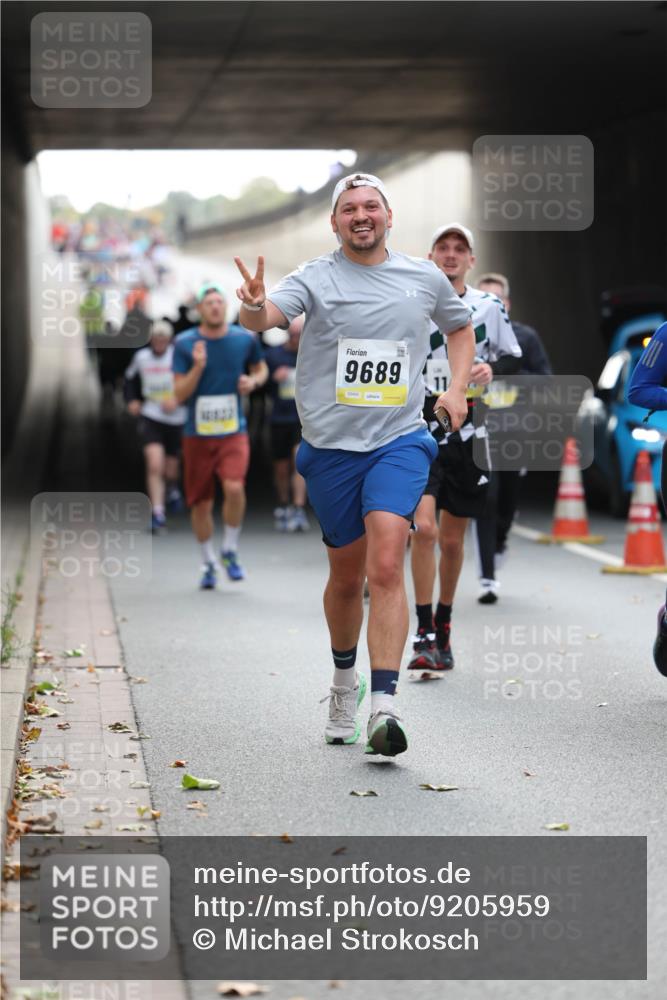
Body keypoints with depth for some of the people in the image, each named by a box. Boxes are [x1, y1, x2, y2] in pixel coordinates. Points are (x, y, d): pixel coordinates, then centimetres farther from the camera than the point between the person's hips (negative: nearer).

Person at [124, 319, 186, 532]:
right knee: (154, 465, -18)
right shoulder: (141, 357, 4)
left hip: (175, 418, 0)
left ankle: (172, 490, 48)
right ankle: (157, 513, -16)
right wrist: (132, 400, 6)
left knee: (171, 470, 11)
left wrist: (177, 399, -23)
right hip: (150, 417, 0)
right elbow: (130, 379, 21)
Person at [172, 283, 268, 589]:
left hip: (233, 431, 0)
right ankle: (208, 563, 25)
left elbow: (261, 368, 20)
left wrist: (253, 380, -2)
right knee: (201, 504, 4)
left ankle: (230, 551, -1)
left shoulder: (244, 339, 1)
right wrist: (198, 366, -21)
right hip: (197, 434, 0)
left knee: (235, 487, -23)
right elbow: (180, 394, -6)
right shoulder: (184, 343, -4)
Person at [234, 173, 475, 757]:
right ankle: (345, 680, 38)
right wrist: (256, 306, -45)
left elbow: (460, 326, 26)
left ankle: (384, 705, -22)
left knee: (386, 566, -18)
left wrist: (457, 388, 11)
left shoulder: (425, 277, 7)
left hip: (400, 440, 0)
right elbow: (266, 317, -21)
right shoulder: (315, 278, -2)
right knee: (346, 577, 12)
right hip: (330, 446, 0)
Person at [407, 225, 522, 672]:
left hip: (469, 434, 2)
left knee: (452, 540, 9)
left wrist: (493, 370, -7)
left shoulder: (490, 307, 5)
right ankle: (425, 635, -11)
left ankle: (444, 625, 30)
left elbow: (514, 358, 13)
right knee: (424, 529, -18)